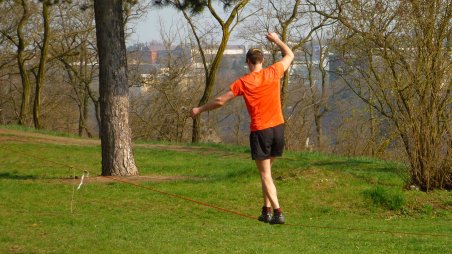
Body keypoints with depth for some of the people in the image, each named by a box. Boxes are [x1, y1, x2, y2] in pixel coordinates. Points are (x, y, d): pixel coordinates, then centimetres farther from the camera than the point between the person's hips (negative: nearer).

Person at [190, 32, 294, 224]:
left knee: (265, 175, 0)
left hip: (259, 131, -4)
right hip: (278, 128, 4)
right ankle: (267, 210, 17)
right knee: (266, 171, 17)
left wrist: (200, 109, 15)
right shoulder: (273, 73, 0)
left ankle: (277, 213, -9)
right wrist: (276, 40, 31)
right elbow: (289, 55, 18)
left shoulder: (243, 83, -5)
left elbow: (221, 101, 1)